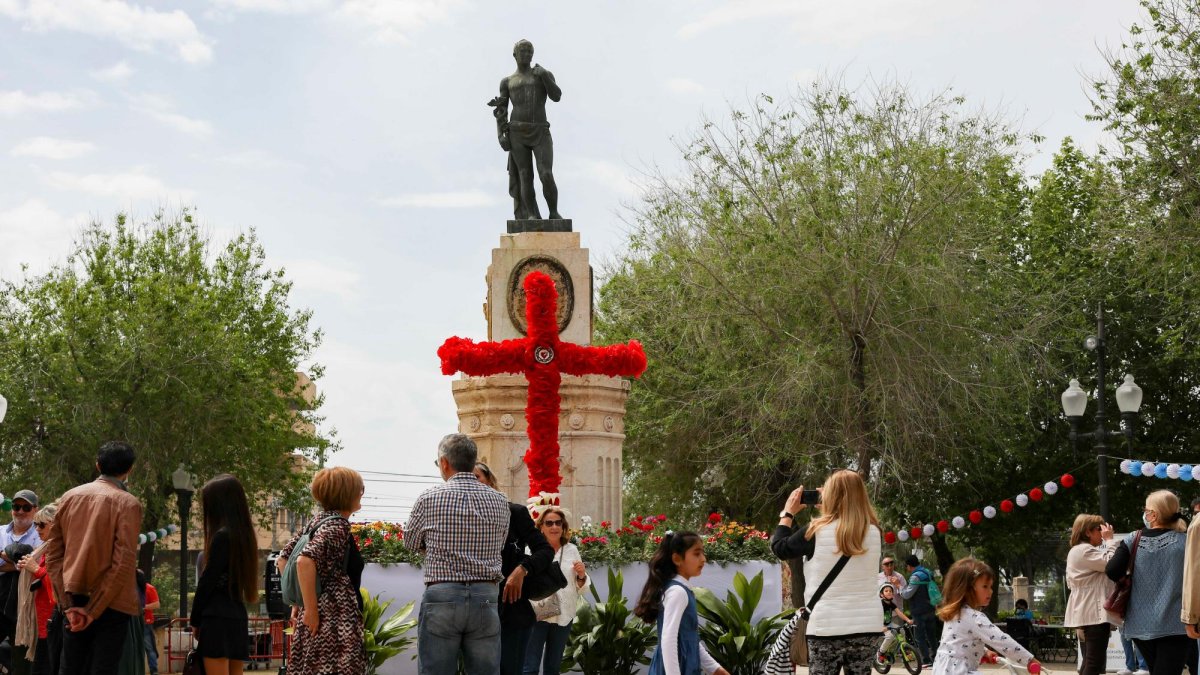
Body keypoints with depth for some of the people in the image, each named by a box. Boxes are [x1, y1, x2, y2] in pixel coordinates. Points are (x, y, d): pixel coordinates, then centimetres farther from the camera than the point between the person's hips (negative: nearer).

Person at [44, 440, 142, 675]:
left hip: (74, 602, 5)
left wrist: (67, 604, 0)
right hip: (111, 603, -5)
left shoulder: (69, 497, 8)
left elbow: (53, 553, 5)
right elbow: (123, 562, -15)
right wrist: (94, 610, -10)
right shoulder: (128, 503, -8)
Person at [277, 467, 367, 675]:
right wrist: (311, 610, -20)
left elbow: (282, 559, 19)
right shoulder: (338, 525, -11)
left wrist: (298, 601, 17)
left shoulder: (318, 521, 14)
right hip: (336, 623, -9)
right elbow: (305, 561, -26)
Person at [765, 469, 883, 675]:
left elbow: (780, 548, 6)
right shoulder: (873, 532, 1)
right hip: (867, 627, 3)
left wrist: (788, 513, 18)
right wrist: (826, 511, 21)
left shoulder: (817, 531, -9)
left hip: (827, 628, -3)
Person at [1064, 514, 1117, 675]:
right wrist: (1109, 540, -8)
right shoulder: (1085, 550, -12)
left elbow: (1070, 582, 27)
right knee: (1095, 662, -15)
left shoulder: (1076, 551, 22)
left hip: (1087, 612, 11)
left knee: (1090, 661, 11)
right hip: (1094, 612, -11)